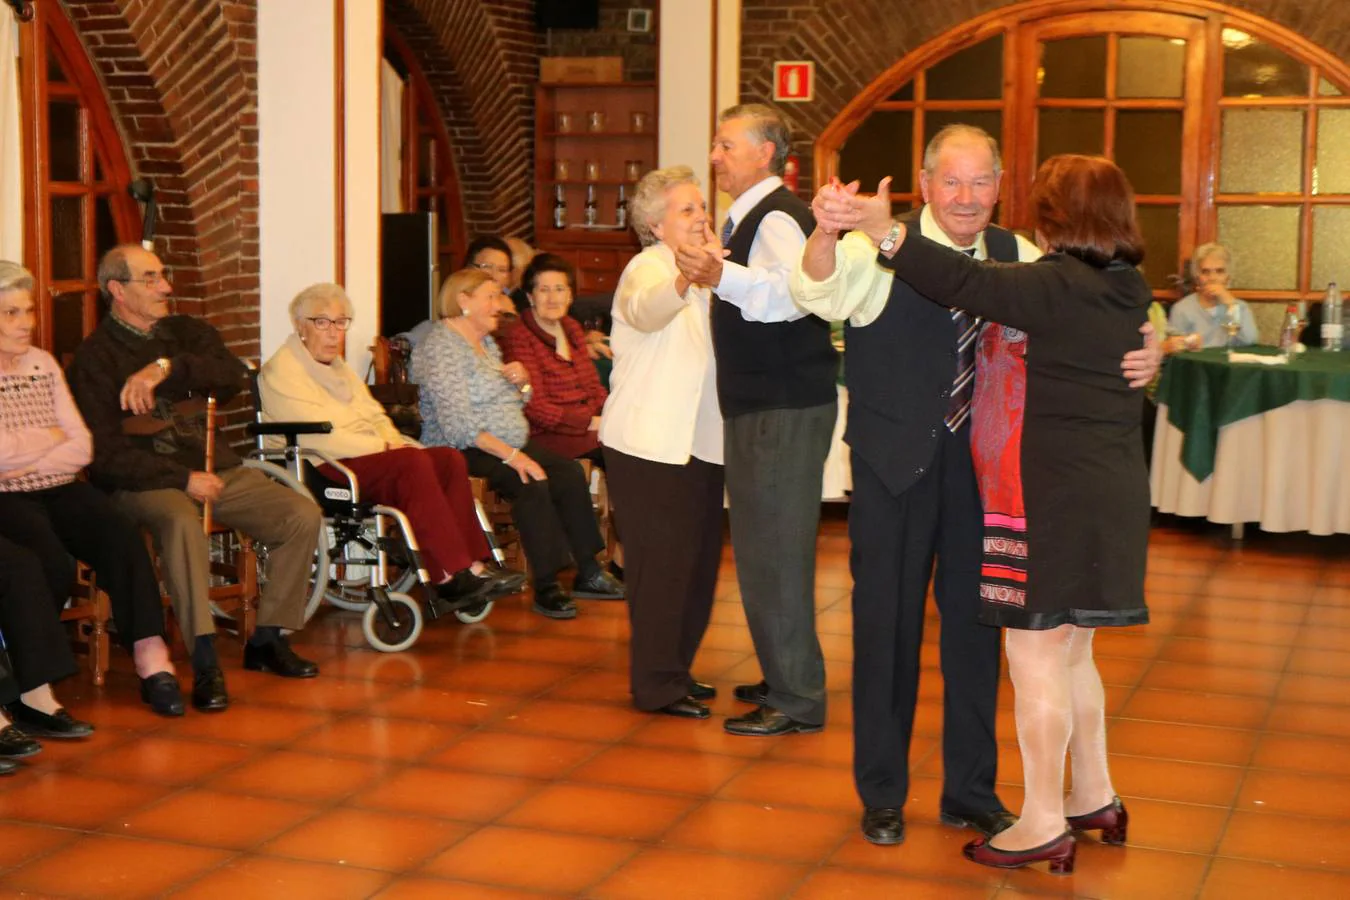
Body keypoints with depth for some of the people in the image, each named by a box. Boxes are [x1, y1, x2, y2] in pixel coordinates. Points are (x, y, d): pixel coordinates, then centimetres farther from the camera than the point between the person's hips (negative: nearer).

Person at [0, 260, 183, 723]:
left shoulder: (43, 363, 16)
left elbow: (82, 448, 8)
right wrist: (50, 438, -1)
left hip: (58, 489, 5)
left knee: (120, 535, -23)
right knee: (50, 562, -31)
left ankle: (151, 659, -24)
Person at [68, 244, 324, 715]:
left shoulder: (188, 332, 15)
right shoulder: (94, 358, -2)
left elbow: (232, 376, -6)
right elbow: (107, 456, -10)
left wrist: (167, 368, -22)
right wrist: (183, 479, -17)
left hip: (213, 466, 6)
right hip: (144, 480, -6)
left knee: (303, 515, -12)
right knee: (182, 523, -38)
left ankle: (267, 640, 0)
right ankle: (205, 662, -34)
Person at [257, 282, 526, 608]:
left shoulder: (339, 368, 26)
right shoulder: (281, 371, -5)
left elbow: (375, 416, 24)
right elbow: (319, 438, -16)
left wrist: (396, 443, 1)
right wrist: (384, 447, -15)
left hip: (367, 455, 9)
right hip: (323, 470, -9)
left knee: (450, 459, -15)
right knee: (413, 462, -32)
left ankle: (470, 565, -26)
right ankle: (454, 573, -34)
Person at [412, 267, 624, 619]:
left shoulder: (487, 343, 18)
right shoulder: (441, 347, -13)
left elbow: (509, 406, 26)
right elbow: (457, 423, -23)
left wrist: (521, 383, 3)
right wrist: (510, 455, -28)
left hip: (510, 445, 9)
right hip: (464, 454, -9)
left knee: (569, 472, -10)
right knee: (531, 483, -30)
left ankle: (587, 572, -8)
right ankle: (546, 586, -26)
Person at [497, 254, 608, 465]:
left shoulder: (572, 328, 18)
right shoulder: (517, 338, -6)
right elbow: (535, 407, -13)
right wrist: (591, 423, -19)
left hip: (590, 427, 8)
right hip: (546, 435, -8)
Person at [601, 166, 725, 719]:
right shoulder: (648, 268, -11)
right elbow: (645, 309, -37)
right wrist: (683, 280, -58)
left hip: (696, 444, 9)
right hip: (650, 445, -9)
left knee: (697, 560, 13)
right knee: (661, 563, -8)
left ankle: (675, 671, 25)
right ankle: (656, 685, -1)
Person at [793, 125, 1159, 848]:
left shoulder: (1019, 260, 2)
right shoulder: (880, 251, -10)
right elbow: (818, 293, -29)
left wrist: (1139, 357, -22)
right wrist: (825, 232, -51)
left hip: (983, 465, 4)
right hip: (895, 467, -3)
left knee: (975, 622, 13)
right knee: (886, 622, 8)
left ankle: (970, 792, 30)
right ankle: (882, 794, 25)